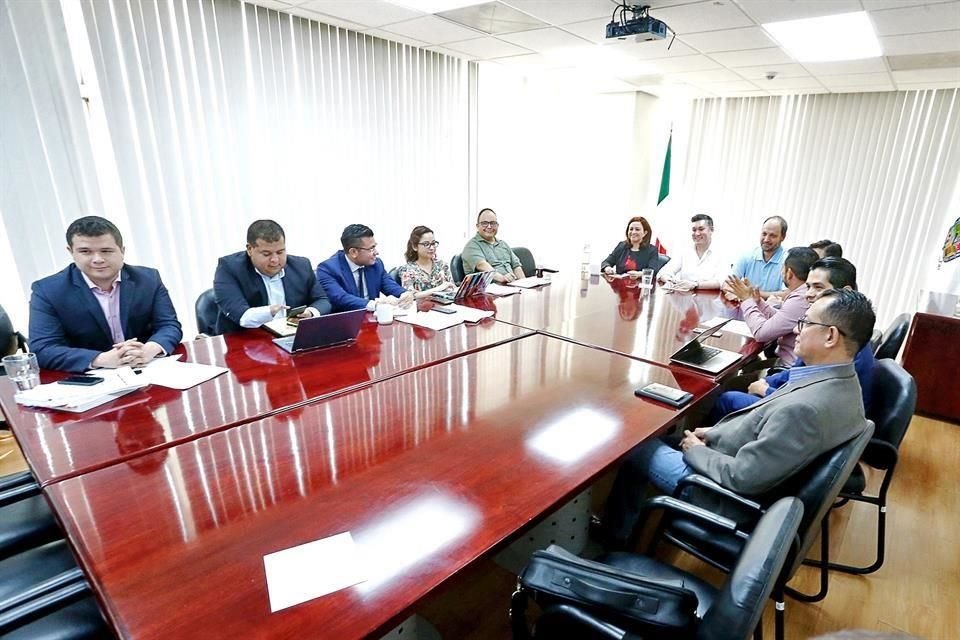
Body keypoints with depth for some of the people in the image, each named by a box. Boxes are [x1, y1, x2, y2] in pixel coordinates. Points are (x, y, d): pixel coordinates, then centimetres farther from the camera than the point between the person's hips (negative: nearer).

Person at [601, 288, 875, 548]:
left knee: (635, 447, 7)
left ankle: (613, 536, 31)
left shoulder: (804, 409, -37)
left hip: (724, 488, -8)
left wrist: (695, 450, -13)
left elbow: (741, 478, -29)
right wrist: (716, 432, 3)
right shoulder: (842, 381, -7)